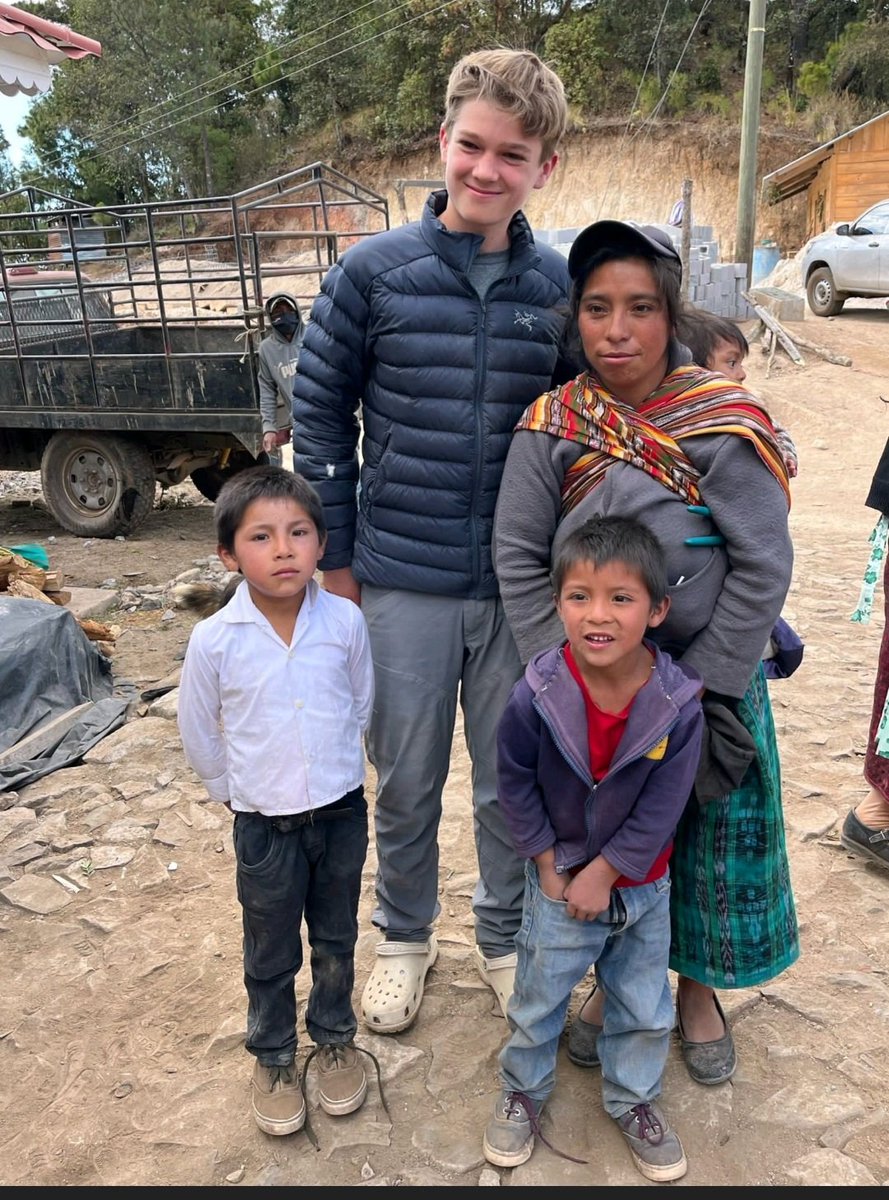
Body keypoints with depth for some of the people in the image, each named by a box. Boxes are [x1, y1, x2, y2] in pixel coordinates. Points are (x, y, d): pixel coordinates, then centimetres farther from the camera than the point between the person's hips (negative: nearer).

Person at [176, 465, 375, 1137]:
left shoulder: (347, 621, -14)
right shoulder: (214, 640, -17)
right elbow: (200, 736, -2)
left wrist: (336, 773, 10)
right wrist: (238, 793, 6)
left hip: (342, 811, 1)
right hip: (264, 824, -1)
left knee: (336, 938, 21)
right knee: (272, 953, 17)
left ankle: (335, 1038, 45)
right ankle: (273, 1057, 41)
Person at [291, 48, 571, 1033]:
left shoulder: (563, 287, 0)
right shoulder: (373, 273, -5)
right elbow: (319, 412, 0)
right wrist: (334, 556, -1)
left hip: (522, 584, 1)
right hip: (402, 580, -1)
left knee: (513, 780, 15)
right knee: (406, 782, 14)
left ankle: (504, 934, 40)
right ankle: (404, 937, 39)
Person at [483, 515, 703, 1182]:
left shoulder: (678, 703, -22)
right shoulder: (535, 697, -24)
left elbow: (661, 808, -16)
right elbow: (514, 786, -9)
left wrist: (604, 874, -14)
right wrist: (550, 867, -8)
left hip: (641, 884, 1)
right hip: (558, 882, -1)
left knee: (645, 1008, 19)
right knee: (538, 1001, 18)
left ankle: (634, 1100, 46)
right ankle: (523, 1091, 45)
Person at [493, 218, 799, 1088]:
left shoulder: (725, 423, -12)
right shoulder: (550, 425, -7)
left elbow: (762, 566, -12)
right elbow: (518, 559, -7)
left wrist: (700, 690, -13)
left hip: (708, 681, -1)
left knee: (709, 842, 14)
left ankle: (697, 983, 41)